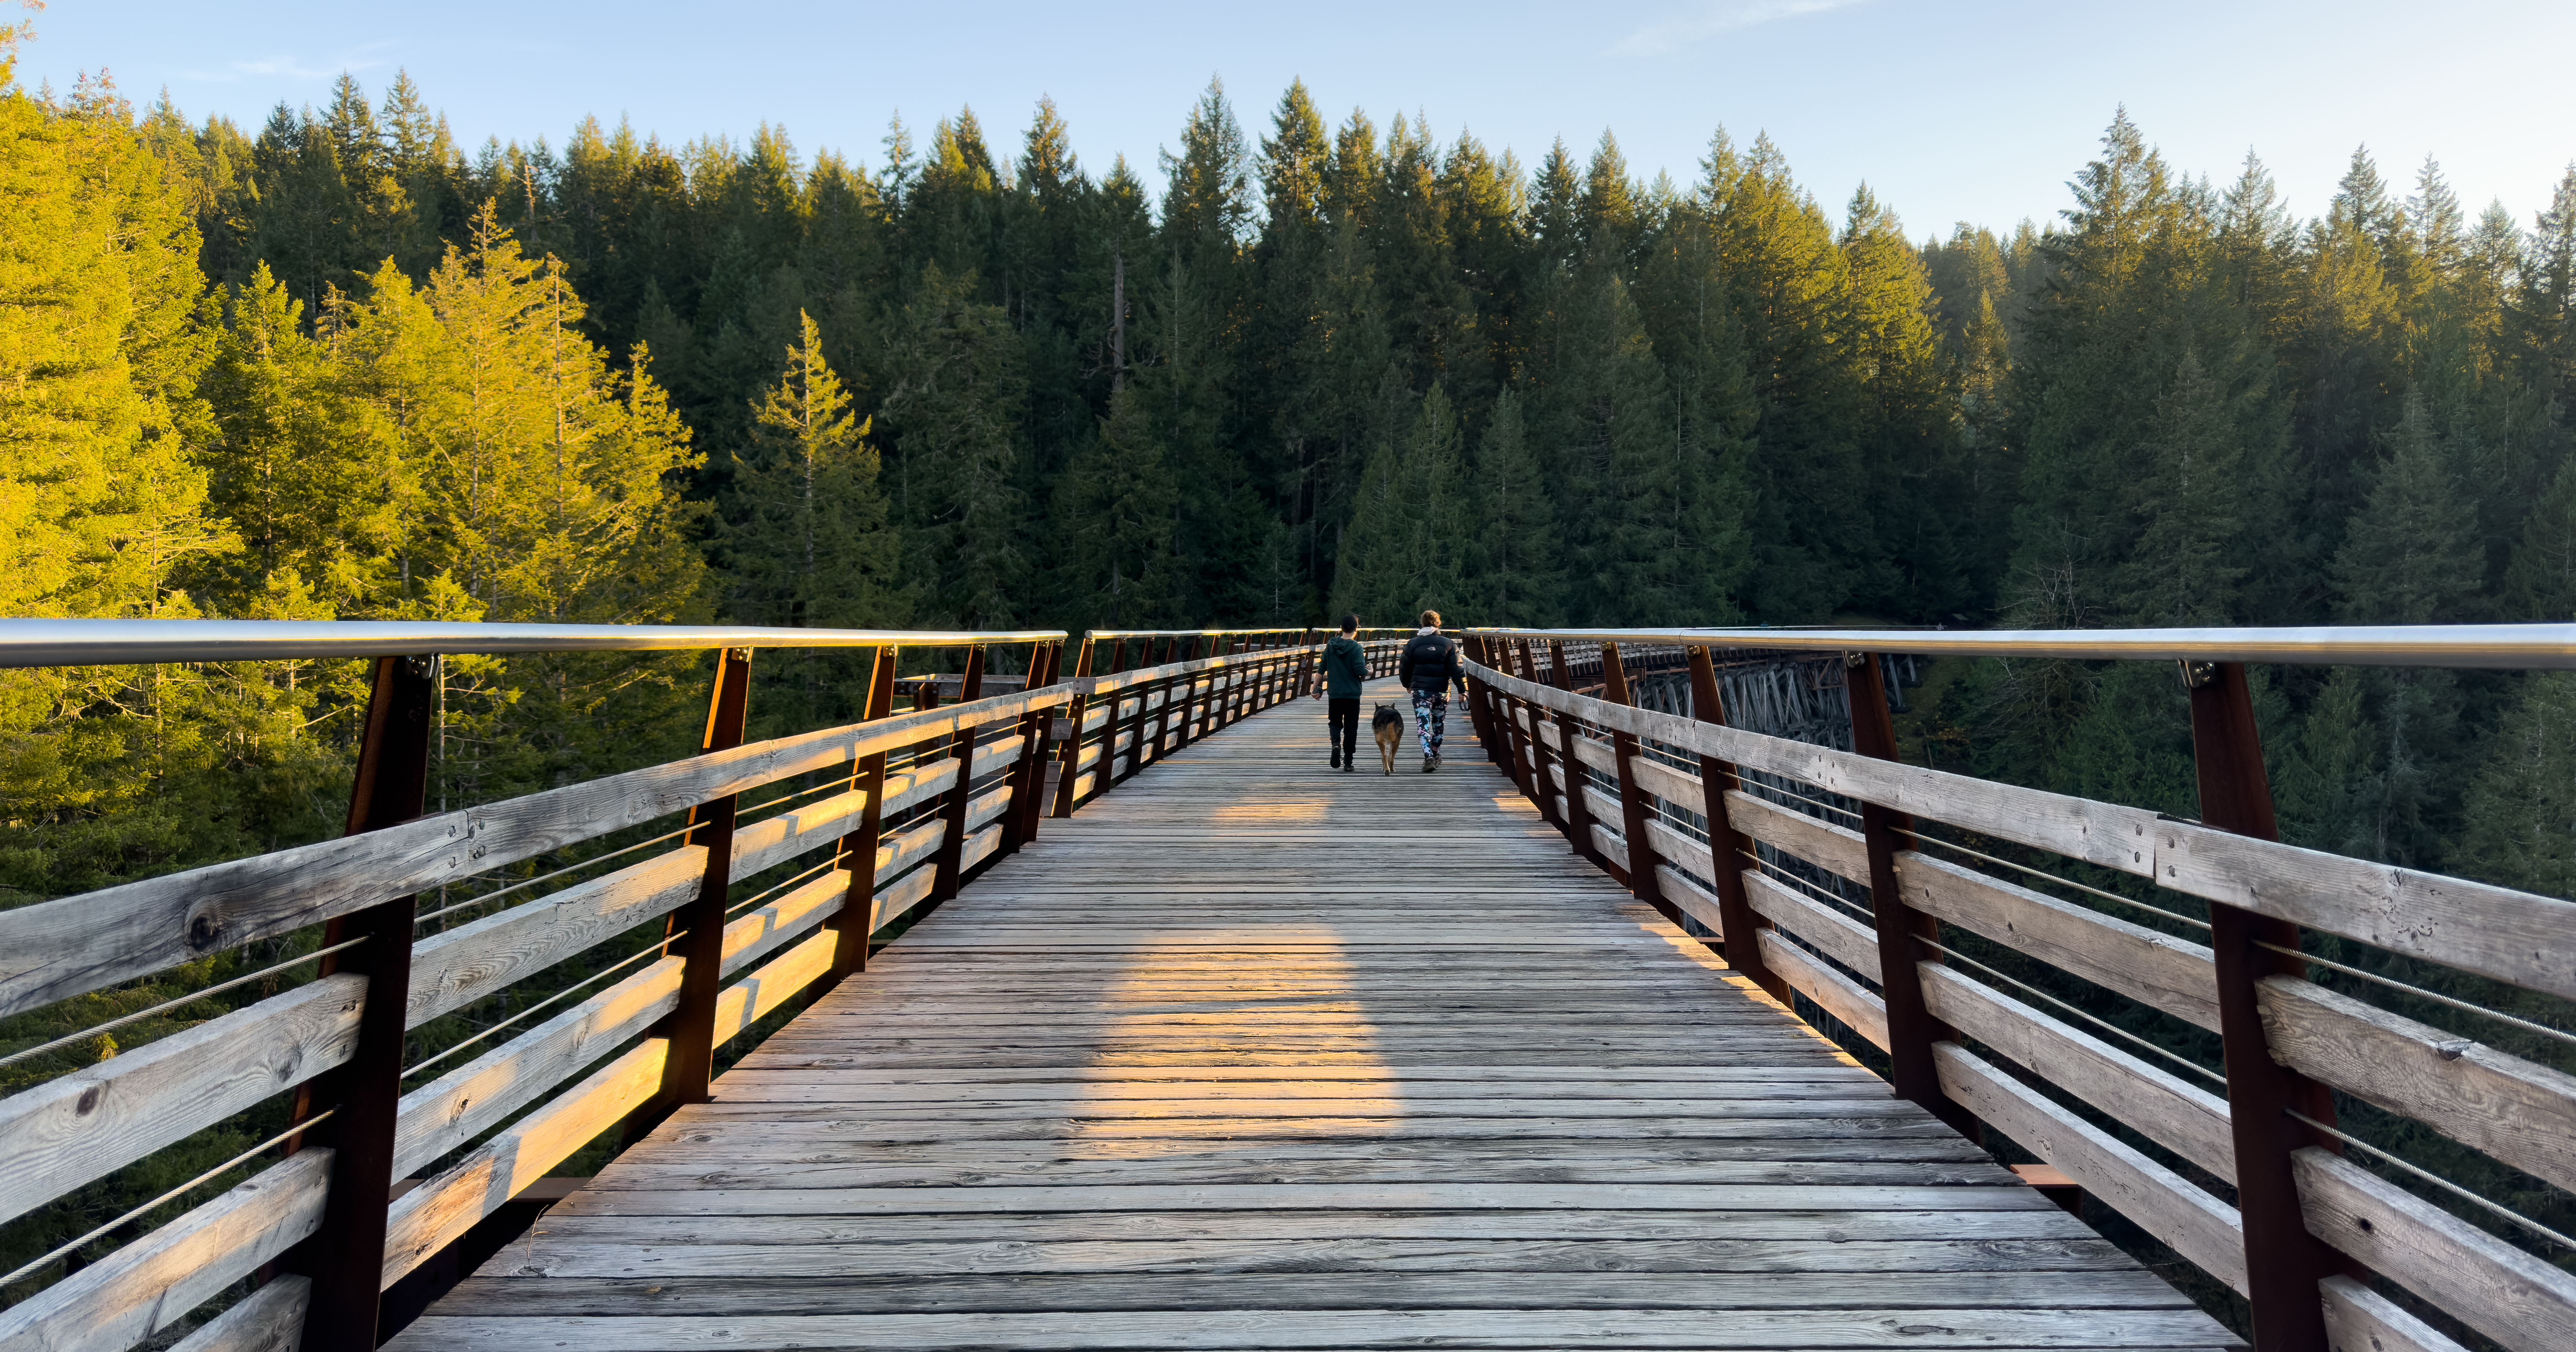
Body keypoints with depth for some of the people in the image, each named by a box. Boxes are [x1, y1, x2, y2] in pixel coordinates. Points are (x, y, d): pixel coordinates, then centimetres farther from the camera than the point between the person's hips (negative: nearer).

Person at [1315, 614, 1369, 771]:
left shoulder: (1330, 646, 3)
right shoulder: (1356, 648, -11)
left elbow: (1322, 669, 5)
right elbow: (1361, 671, -17)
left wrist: (1318, 688, 13)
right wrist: (1369, 671, 5)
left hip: (1334, 693, 3)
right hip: (1352, 694, -2)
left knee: (1334, 722, 16)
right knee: (1350, 727, 8)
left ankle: (1336, 743, -14)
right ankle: (1348, 762, 9)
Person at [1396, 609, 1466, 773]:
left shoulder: (1413, 644, 0)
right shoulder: (1449, 644, -1)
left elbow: (1404, 669, 6)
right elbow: (1457, 669, -6)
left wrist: (1408, 685, 24)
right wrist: (1463, 690, -2)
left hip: (1420, 690, -1)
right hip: (1441, 691, 1)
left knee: (1423, 725, -2)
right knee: (1438, 724, 19)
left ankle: (1429, 758, -16)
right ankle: (1435, 755, 31)